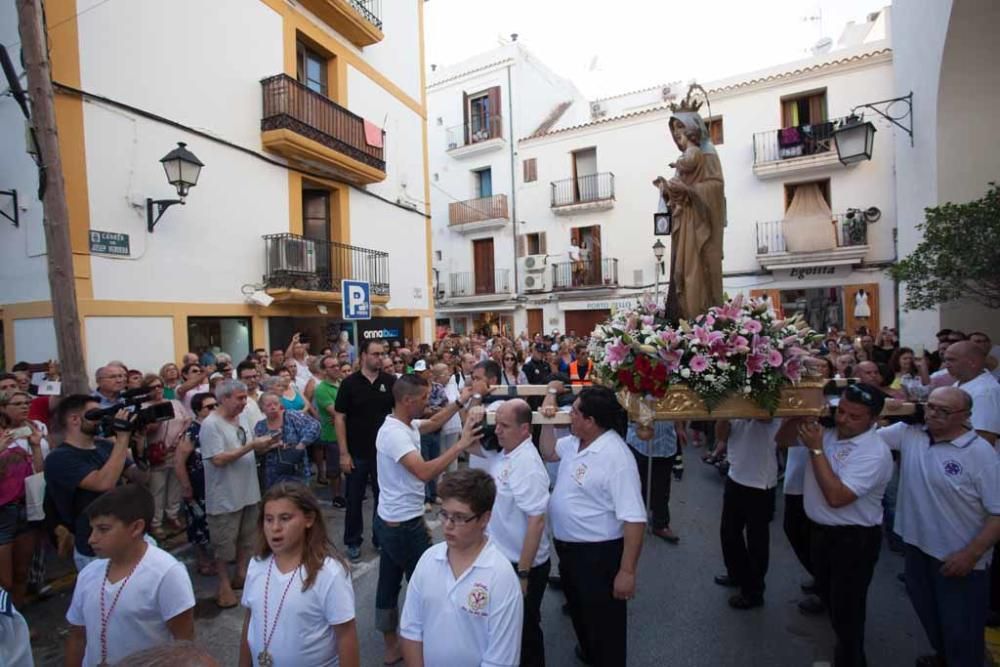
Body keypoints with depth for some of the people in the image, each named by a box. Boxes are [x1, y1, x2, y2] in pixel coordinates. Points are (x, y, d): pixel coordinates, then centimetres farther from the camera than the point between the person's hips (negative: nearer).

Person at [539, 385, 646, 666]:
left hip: (598, 553, -9)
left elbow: (634, 519, -28)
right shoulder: (576, 441, -3)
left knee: (604, 622, 12)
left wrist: (627, 571, -25)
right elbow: (549, 453, 17)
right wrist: (547, 421, 1)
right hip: (568, 547, 9)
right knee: (578, 608, 30)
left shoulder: (616, 456, -29)